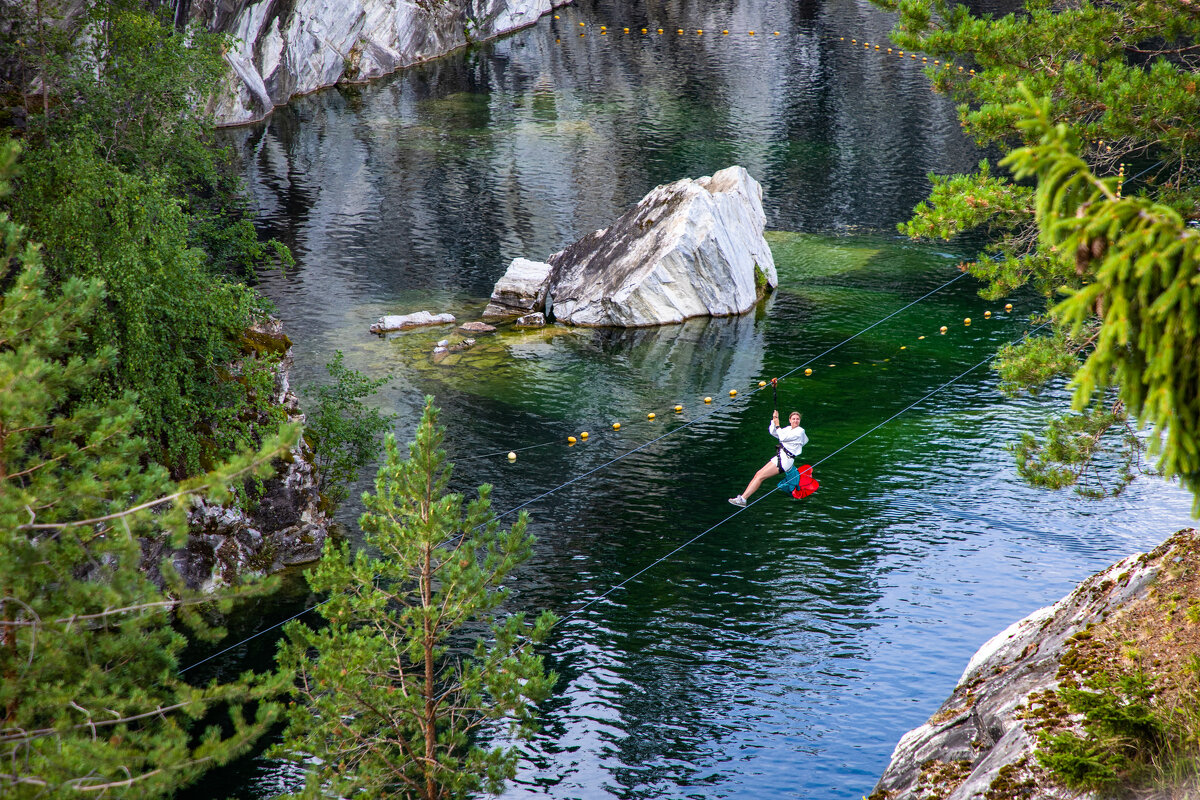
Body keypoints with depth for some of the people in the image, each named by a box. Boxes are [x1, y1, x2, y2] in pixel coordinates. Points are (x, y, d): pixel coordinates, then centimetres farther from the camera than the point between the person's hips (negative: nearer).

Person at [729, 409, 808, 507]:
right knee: (758, 473, -2)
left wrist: (777, 424, -7)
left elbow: (783, 437, -16)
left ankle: (743, 499, -16)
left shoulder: (800, 431, -10)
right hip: (778, 458, 8)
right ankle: (742, 496, -4)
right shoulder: (788, 429, 16)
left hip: (786, 461, -8)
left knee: (760, 477, -14)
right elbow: (773, 432, 14)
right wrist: (773, 419, 2)